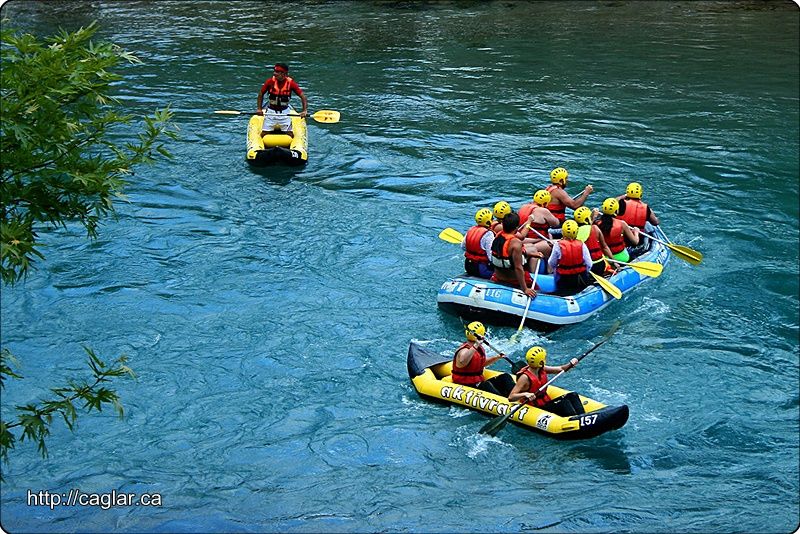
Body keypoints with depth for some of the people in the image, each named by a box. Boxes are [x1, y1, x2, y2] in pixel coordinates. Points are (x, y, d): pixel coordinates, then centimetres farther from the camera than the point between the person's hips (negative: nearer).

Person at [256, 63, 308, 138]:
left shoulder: (291, 83, -13)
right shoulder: (270, 81, -11)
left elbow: (302, 96, -12)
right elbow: (261, 94, 4)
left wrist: (305, 111, -24)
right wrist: (259, 109, -3)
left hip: (284, 112, 0)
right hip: (271, 112, 0)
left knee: (290, 135, -2)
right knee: (264, 134, -3)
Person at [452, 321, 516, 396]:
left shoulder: (480, 348, 12)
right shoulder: (464, 350, -19)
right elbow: (462, 361, -45)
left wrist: (497, 357, 17)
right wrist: (475, 346, -47)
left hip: (478, 383, 10)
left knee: (505, 377, 0)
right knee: (487, 385, -37)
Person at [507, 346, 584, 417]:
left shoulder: (542, 369, 4)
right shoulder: (525, 377, -19)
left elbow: (560, 369, 16)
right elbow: (511, 397, -24)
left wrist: (571, 364, -2)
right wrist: (524, 394, -41)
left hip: (547, 402, 9)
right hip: (536, 409, -9)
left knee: (573, 395, -7)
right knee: (564, 403, -25)